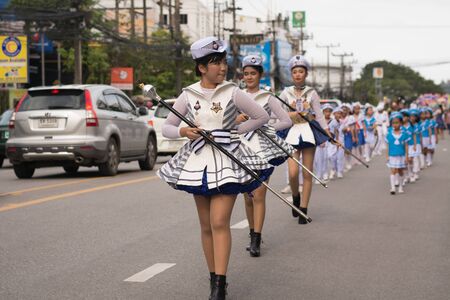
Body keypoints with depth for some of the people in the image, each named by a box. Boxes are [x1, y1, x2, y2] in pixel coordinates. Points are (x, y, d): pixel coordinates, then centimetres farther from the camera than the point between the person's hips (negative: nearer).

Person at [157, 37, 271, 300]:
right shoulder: (188, 95, 3)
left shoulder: (232, 93, -3)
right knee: (206, 225, 8)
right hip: (198, 160, 3)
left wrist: (235, 130, -1)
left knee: (220, 222, -13)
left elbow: (262, 117, 5)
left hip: (227, 161, -3)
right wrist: (183, 132, -12)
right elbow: (166, 128, 7)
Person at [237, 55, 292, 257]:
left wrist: (265, 127, -6)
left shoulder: (268, 98, 3)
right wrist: (236, 120, -9)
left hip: (263, 149, -3)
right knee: (247, 197, 7)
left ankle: (256, 241, -11)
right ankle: (253, 236, 20)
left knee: (259, 195, -9)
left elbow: (287, 121, 3)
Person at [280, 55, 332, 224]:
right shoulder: (286, 93, 6)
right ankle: (295, 197, 18)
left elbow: (319, 115, 4)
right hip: (292, 133, 0)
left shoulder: (312, 93, 5)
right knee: (293, 173, -13)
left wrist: (328, 134, -3)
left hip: (309, 132, 0)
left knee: (307, 173, 0)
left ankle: (303, 209, 7)